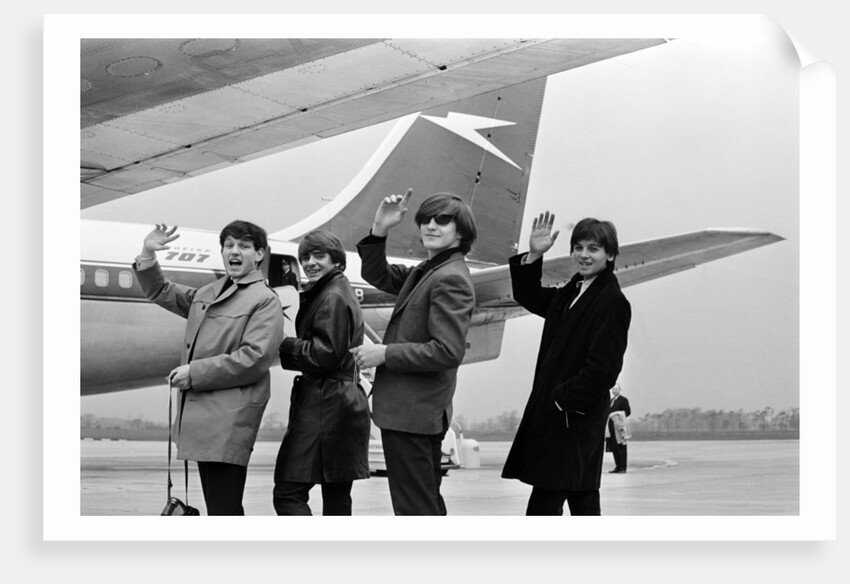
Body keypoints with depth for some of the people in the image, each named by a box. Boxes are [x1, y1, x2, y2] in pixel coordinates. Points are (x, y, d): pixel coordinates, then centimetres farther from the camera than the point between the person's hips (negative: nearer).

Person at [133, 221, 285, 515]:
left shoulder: (265, 301, -6)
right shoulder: (207, 293, 18)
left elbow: (255, 358, -17)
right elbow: (163, 293, 31)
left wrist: (195, 373, -14)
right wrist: (148, 255, 15)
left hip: (230, 420, -8)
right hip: (201, 414, 8)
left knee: (224, 508, -10)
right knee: (216, 504, 15)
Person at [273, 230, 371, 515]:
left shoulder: (332, 298, -10)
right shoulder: (342, 292, 22)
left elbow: (327, 354, -17)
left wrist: (283, 346, -10)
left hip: (324, 405, -10)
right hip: (347, 401, 10)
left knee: (288, 492, -11)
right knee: (336, 497, 11)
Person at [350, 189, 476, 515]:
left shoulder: (450, 279, -17)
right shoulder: (425, 272, 11)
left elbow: (448, 351, -23)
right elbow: (377, 275, 20)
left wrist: (385, 353, -18)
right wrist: (379, 231, 3)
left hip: (411, 413, -10)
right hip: (419, 414, 10)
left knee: (415, 507, -4)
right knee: (427, 503, 19)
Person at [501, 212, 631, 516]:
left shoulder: (613, 302, -13)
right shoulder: (572, 292, 13)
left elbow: (603, 369, -19)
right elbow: (529, 297, 24)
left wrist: (563, 399, -15)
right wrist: (533, 257, 9)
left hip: (573, 419, -9)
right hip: (556, 414, 9)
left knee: (543, 504, -9)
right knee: (583, 499, 16)